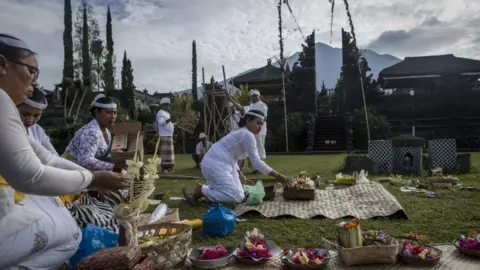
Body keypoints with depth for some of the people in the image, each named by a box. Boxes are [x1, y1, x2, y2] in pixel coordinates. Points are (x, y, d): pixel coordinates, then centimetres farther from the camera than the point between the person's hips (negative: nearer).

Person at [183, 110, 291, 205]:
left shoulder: (243, 134, 18)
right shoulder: (248, 135, -14)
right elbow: (256, 162, -17)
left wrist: (240, 175, 19)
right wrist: (277, 176, -15)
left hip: (222, 165, 11)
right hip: (215, 165, -11)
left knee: (239, 194, 12)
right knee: (236, 198, -15)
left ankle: (205, 190, 15)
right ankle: (201, 191, -3)